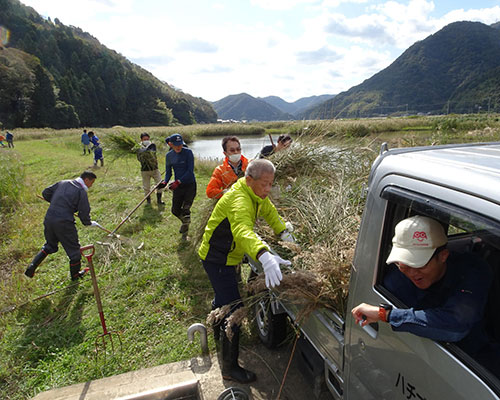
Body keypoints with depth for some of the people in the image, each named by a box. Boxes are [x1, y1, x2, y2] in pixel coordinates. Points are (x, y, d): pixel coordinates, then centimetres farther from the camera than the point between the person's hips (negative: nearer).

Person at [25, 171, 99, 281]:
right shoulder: (81, 191, -10)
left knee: (49, 245, 29)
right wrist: (89, 223, 8)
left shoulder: (62, 183, 10)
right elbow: (84, 212, -11)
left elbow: (45, 193, 17)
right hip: (64, 223, -7)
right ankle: (75, 274, 28)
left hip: (49, 219, 7)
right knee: (74, 248, 13)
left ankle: (32, 267, 20)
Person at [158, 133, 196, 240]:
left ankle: (184, 233, 13)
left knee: (185, 210, -8)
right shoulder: (169, 155, 1)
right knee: (175, 210, 12)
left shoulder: (188, 152, -13)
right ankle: (185, 221, 44)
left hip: (190, 184, -5)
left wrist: (178, 182, -24)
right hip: (177, 186, 5)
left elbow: (190, 170, -17)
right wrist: (165, 182, -11)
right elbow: (168, 171, 8)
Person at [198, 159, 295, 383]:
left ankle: (218, 331, 58)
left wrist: (284, 233, 1)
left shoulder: (257, 195, -1)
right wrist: (264, 257, -68)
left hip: (226, 256, 10)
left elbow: (270, 212, 16)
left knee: (224, 296, 30)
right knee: (233, 309, -8)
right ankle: (230, 368, 7)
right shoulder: (239, 200, -33)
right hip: (217, 260, -10)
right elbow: (243, 230, -52)